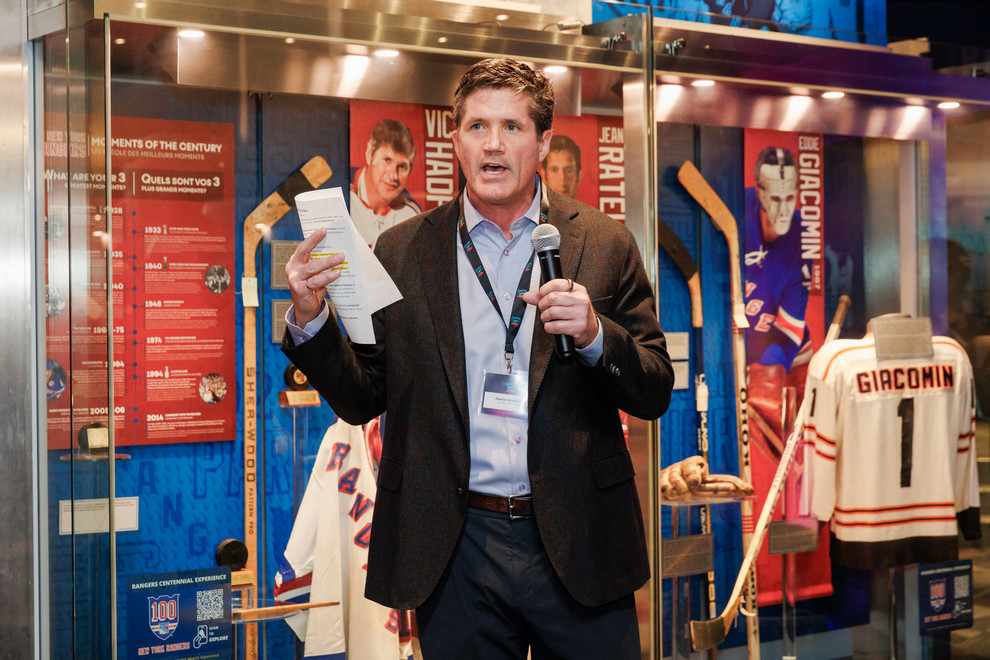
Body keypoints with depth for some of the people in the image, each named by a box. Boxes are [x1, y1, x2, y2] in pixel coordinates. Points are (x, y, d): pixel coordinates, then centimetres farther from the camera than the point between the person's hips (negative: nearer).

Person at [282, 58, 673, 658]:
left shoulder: (605, 244, 2)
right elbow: (361, 400, 6)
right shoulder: (402, 251, 4)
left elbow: (655, 394, 2)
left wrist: (594, 333, -17)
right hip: (456, 551, 0)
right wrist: (310, 318, -11)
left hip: (579, 542, 0)